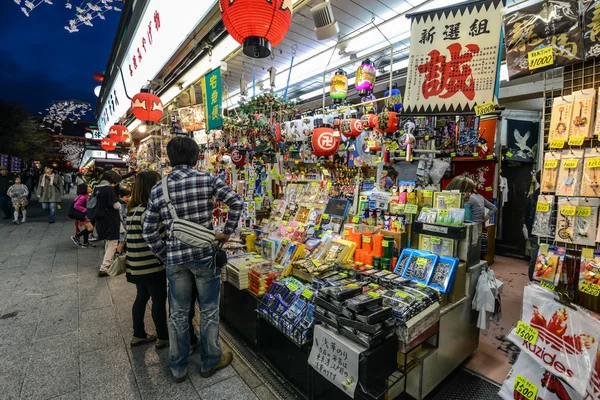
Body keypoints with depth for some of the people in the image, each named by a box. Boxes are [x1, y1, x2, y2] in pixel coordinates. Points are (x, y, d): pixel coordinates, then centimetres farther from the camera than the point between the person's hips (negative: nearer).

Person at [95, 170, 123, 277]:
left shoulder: (97, 188, 6)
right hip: (111, 220, -8)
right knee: (112, 244, -1)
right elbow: (116, 205, -19)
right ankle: (103, 268, -6)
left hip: (101, 219, 8)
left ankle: (108, 263, 36)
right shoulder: (110, 189, -19)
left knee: (107, 242, 23)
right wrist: (121, 206, 0)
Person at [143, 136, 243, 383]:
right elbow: (236, 202, -13)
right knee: (209, 311, 15)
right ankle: (210, 362, 33)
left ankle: (178, 367, 35)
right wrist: (227, 232, -2)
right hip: (204, 254, -2)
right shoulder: (207, 179, -8)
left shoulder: (158, 189, 0)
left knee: (178, 313, 18)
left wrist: (165, 256, 12)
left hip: (174, 258, 3)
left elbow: (149, 231, 2)